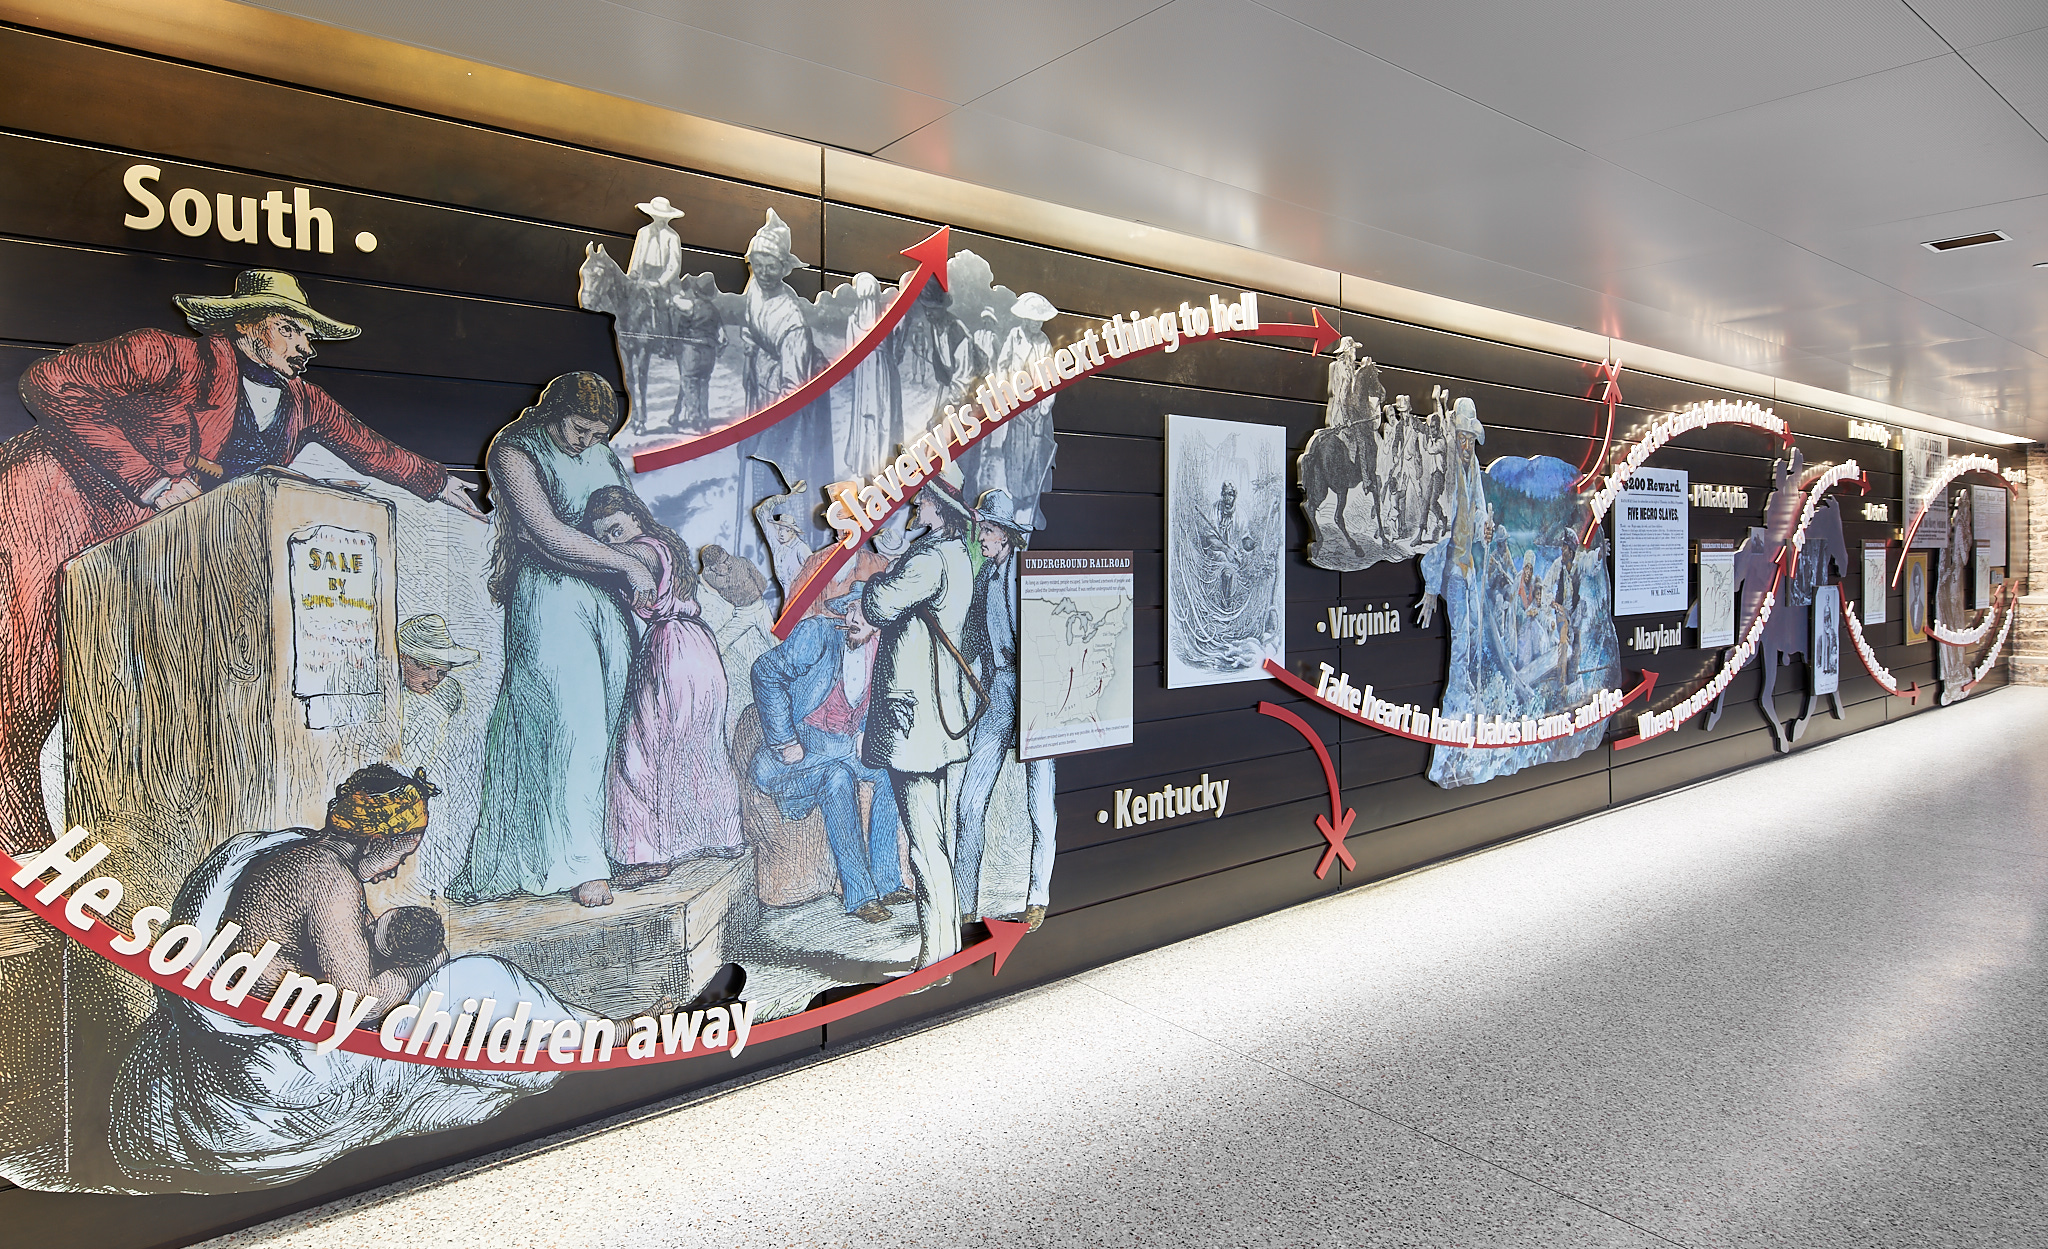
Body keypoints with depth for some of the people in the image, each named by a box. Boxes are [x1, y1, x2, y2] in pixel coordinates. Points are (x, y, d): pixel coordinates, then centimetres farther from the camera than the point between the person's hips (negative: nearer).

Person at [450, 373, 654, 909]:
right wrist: (628, 564, -15)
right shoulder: (514, 451, -3)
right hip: (550, 598, -6)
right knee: (577, 726, -14)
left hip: (606, 599, 6)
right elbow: (548, 532, -15)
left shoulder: (602, 456, 17)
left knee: (603, 726, 2)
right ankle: (583, 864, -11)